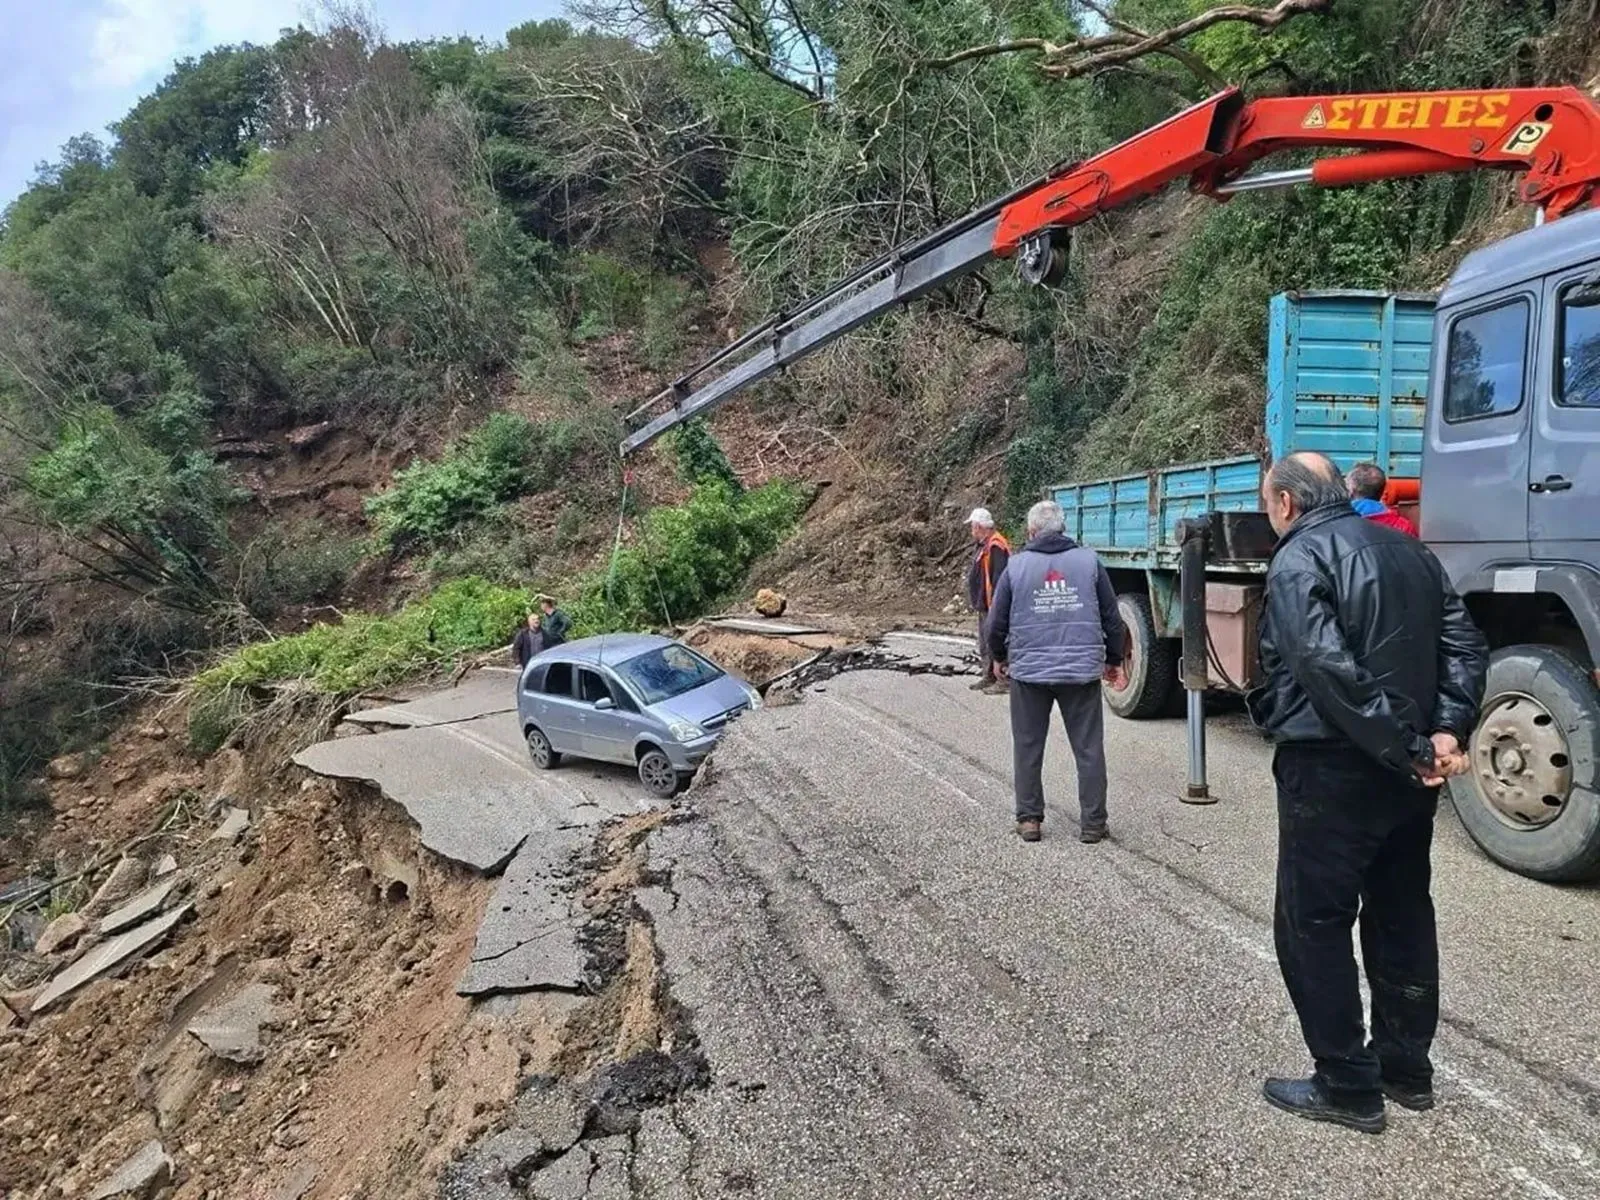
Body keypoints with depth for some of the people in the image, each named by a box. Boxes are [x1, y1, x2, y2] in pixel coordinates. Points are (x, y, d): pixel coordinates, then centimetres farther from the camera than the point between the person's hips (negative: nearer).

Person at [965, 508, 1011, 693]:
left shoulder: (995, 546, -19)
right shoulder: (985, 545, 15)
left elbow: (998, 578, -25)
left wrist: (994, 603, -26)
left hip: (992, 605, -11)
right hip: (985, 605, 11)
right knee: (985, 643, 17)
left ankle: (1002, 679, -1)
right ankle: (988, 676, 26)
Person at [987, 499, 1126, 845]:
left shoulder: (1017, 565, 0)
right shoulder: (1089, 560, 3)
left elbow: (997, 621, 4)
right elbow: (1111, 616, 8)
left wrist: (1000, 657, 23)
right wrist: (1113, 660, 21)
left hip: (1029, 671, 0)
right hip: (1083, 670, 1)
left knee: (1028, 748, 11)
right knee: (1089, 749, 8)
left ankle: (1029, 819, 16)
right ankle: (1092, 823, 11)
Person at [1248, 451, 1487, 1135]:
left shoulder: (1298, 561, -13)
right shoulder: (1408, 550, 12)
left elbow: (1331, 670, -24)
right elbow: (1465, 646, 6)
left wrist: (1404, 750, -18)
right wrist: (1446, 731, -4)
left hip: (1331, 770, -8)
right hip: (1408, 771, 8)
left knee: (1313, 926, 4)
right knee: (1402, 916, 18)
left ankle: (1348, 1087, 11)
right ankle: (1405, 1069, 31)